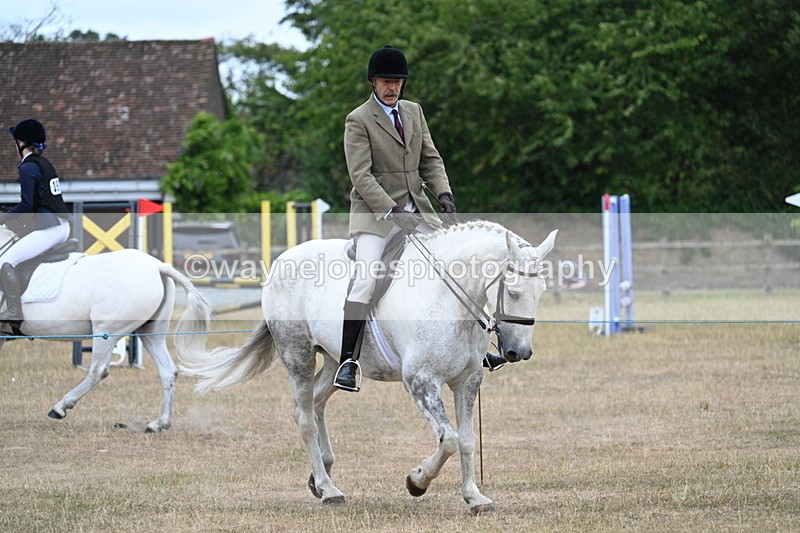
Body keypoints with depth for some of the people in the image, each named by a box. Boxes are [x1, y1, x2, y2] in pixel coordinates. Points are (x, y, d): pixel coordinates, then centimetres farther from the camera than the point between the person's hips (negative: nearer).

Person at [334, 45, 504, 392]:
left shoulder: (414, 112, 12)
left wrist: (444, 195, -5)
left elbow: (430, 160, 14)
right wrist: (393, 213, -25)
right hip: (375, 213, -6)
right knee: (365, 280, -21)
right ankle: (347, 362, -21)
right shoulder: (358, 121, -8)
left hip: (417, 208, 6)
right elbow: (361, 175, -16)